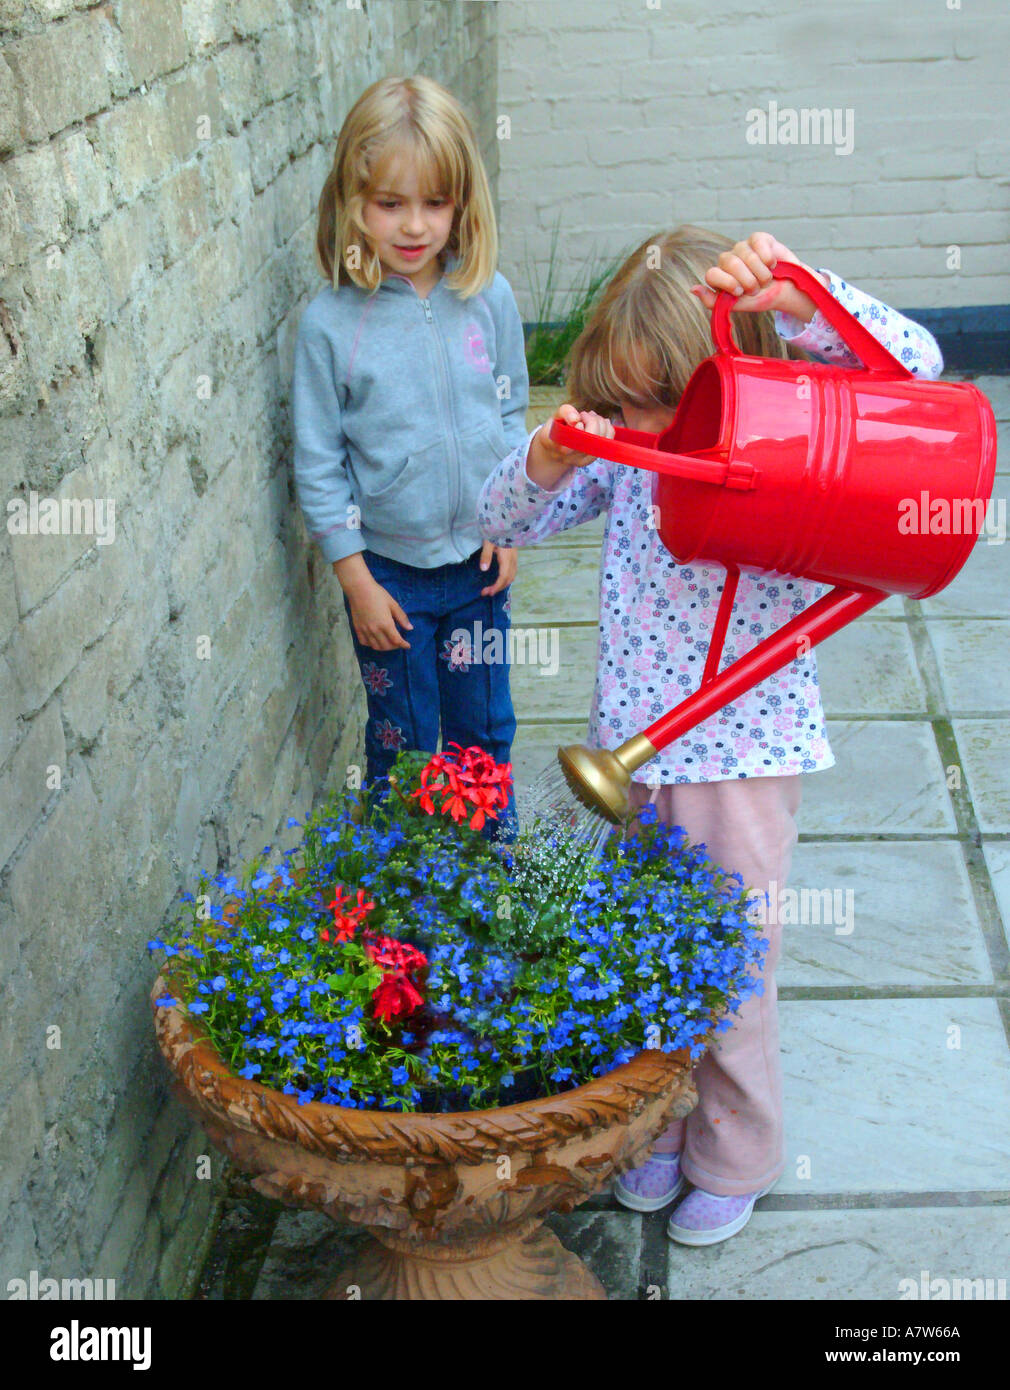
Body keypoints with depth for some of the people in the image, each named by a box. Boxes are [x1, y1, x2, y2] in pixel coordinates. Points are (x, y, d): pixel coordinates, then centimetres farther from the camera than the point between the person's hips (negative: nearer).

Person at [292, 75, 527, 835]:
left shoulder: (490, 298, -6)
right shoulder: (330, 322, -13)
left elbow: (512, 415, 6)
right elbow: (318, 460, -8)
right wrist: (355, 578, -8)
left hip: (478, 561, 2)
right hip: (388, 568, -2)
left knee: (484, 729, 18)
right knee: (402, 741, 13)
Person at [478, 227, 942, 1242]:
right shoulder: (625, 456, 1)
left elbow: (914, 365, -20)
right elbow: (502, 522, 1)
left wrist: (799, 298, -33)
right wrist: (551, 456, -20)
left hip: (744, 757, -4)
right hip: (633, 750, 5)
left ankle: (735, 1158, 34)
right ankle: (660, 1130, 42)